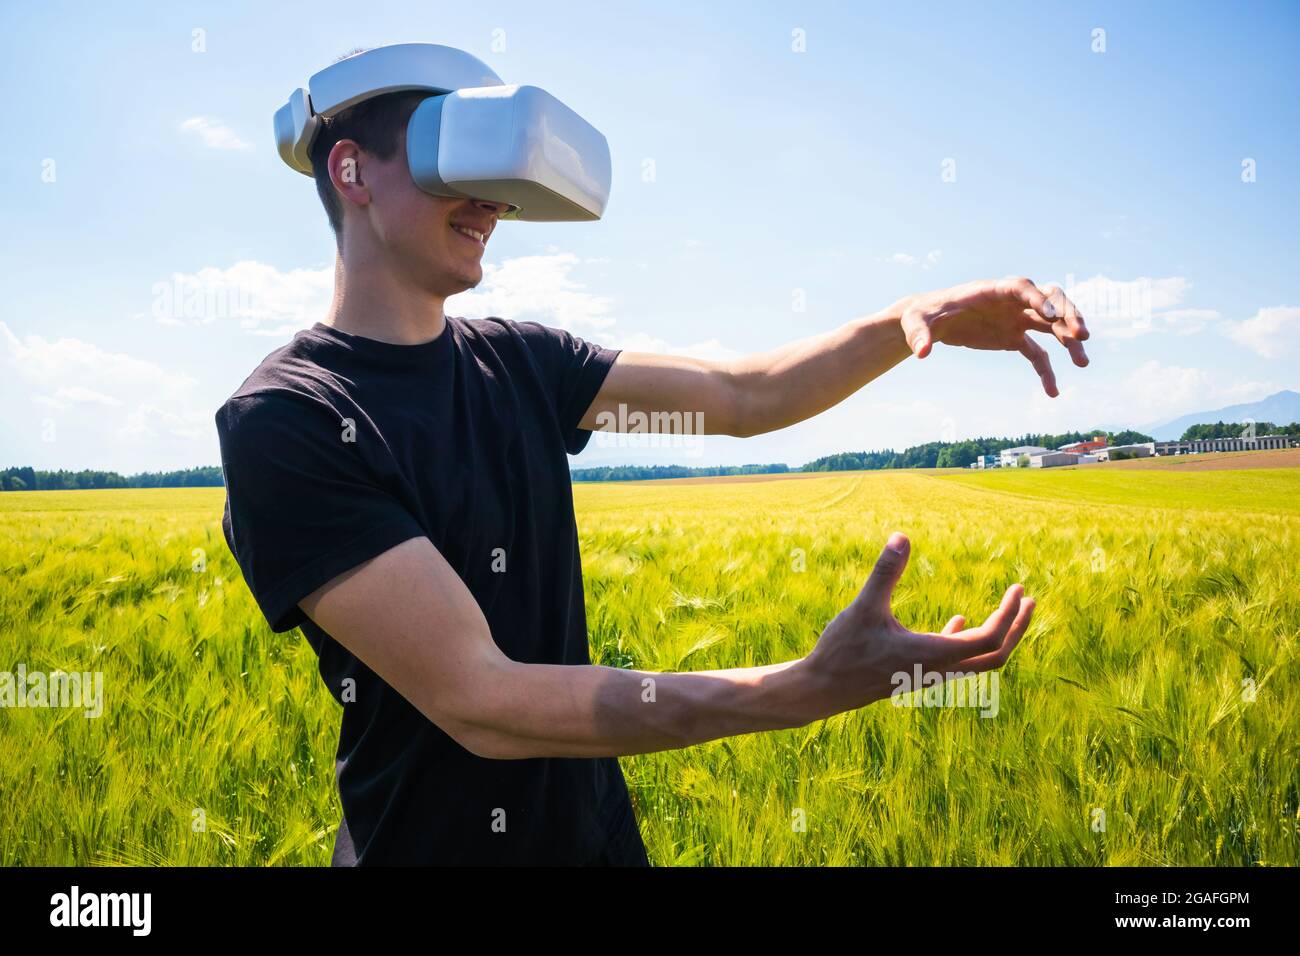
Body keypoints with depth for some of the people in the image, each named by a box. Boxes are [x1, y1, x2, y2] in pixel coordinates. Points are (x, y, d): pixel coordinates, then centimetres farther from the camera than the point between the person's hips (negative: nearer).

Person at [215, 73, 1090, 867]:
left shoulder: (518, 360, 0)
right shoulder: (283, 421, -20)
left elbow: (743, 395, 2)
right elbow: (476, 702, -27)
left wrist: (906, 320, -16)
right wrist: (812, 689, -33)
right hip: (431, 842, -6)